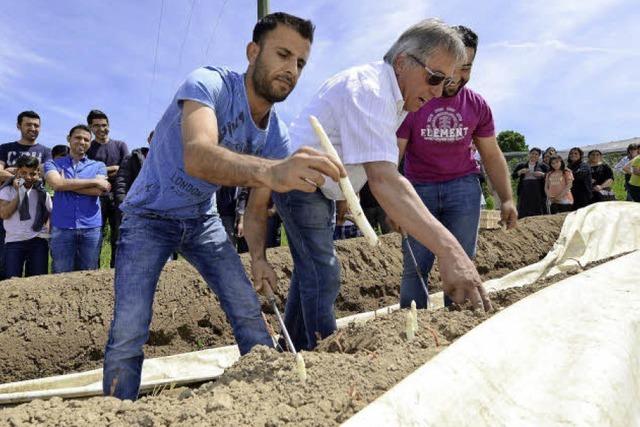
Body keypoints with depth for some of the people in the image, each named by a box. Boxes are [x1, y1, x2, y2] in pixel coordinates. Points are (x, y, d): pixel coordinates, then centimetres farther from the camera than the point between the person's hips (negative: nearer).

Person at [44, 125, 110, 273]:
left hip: (91, 227, 1)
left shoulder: (98, 166, 12)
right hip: (62, 227, -1)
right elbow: (56, 183, -11)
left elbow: (98, 190, -6)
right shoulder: (53, 164, 11)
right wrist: (93, 181, -8)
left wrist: (67, 184, -4)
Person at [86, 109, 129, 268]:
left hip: (118, 198, 2)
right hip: (96, 198, -2)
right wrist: (114, 168, -8)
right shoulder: (87, 148, 10)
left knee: (119, 241, 2)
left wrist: (102, 172, -7)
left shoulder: (120, 145, 15)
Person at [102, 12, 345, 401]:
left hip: (203, 219, 5)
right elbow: (197, 158, -48)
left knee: (250, 314, -2)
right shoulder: (209, 84, -27)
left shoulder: (278, 136, -8)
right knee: (129, 333, -13)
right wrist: (270, 171, -65)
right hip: (149, 216, -5)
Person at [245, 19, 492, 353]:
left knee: (311, 271, 17)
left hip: (320, 187, 11)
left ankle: (293, 352, 30)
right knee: (323, 277, -16)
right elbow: (383, 181, -46)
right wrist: (448, 250, -54)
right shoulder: (369, 91, -32)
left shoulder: (394, 96, 1)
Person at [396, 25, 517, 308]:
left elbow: (492, 156, 10)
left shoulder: (477, 106, 0)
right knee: (414, 267, -2)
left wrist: (507, 199, 3)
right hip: (418, 188, -2)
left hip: (463, 187, 2)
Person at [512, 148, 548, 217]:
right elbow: (513, 176, 9)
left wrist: (542, 174, -10)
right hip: (524, 193, 1)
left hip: (538, 193, -1)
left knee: (538, 212, -3)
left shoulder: (542, 166, 11)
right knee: (523, 213, -2)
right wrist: (520, 172, -8)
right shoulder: (521, 166, 14)